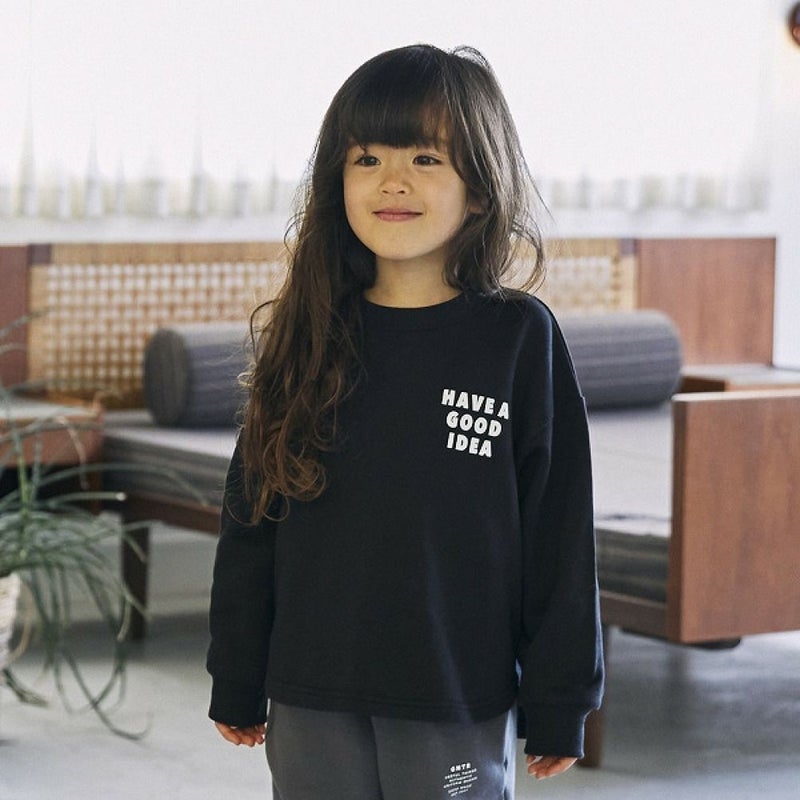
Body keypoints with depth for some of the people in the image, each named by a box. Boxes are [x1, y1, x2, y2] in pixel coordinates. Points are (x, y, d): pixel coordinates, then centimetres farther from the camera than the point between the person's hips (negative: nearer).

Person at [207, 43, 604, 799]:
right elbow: (249, 526, 8)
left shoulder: (520, 339, -4)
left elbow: (560, 537, -2)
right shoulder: (307, 341, 2)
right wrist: (236, 684, 9)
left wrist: (559, 704, -2)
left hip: (459, 706, -2)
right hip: (312, 702, 2)